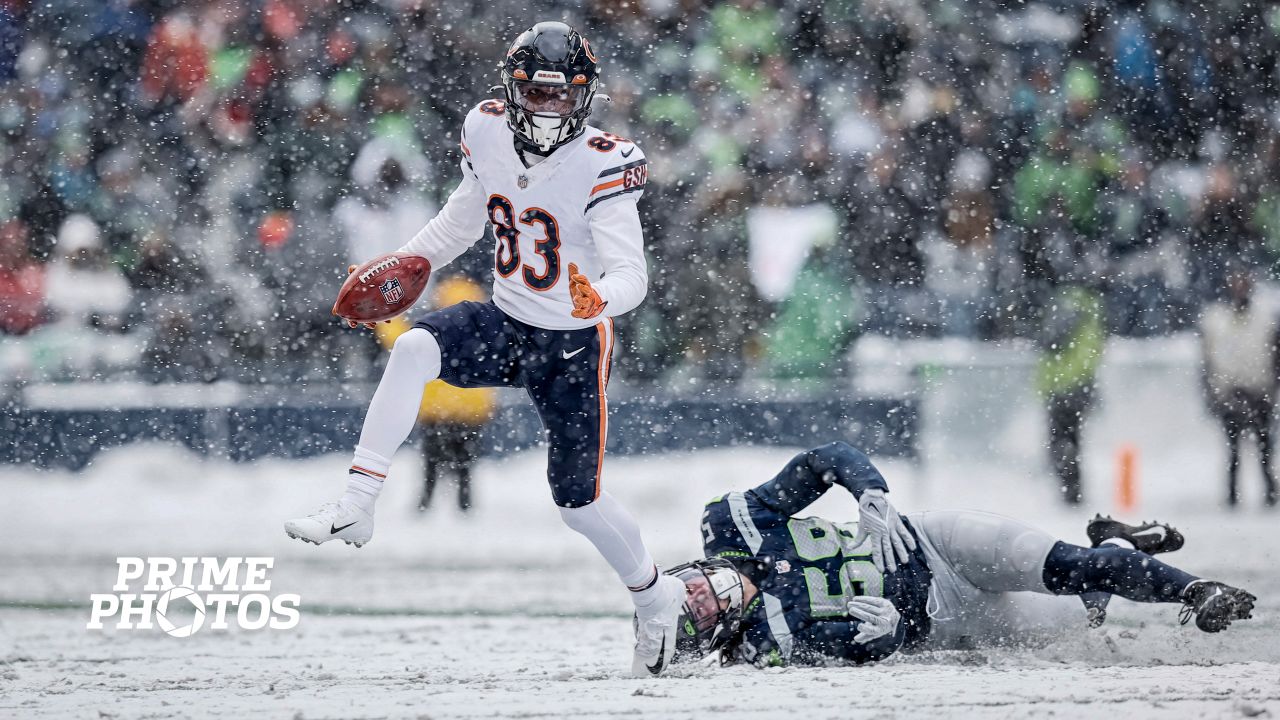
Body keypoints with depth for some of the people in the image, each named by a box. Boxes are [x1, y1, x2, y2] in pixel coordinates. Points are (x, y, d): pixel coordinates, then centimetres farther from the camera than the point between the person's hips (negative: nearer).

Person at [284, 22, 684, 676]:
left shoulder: (603, 164, -23)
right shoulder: (487, 132, -7)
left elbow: (630, 275, -28)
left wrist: (598, 298, -50)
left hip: (574, 343, -4)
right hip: (505, 323, 4)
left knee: (578, 501, 2)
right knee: (414, 348, -26)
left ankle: (653, 595, 31)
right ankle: (355, 508, -27)